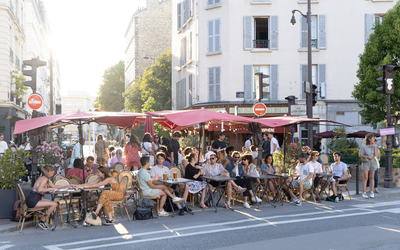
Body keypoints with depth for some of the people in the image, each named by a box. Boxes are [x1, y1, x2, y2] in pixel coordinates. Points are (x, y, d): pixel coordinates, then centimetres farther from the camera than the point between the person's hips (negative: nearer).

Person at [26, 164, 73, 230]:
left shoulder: (46, 178, 17)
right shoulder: (44, 178, -13)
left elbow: (54, 186, 27)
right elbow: (40, 189, -28)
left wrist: (66, 186, 24)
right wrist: (50, 189, -17)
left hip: (36, 199, 10)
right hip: (33, 200, -10)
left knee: (52, 204, 16)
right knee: (54, 204, -15)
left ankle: (42, 220, 11)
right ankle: (42, 221, -3)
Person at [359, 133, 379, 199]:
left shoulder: (374, 146, 7)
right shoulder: (363, 147, -5)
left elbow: (376, 154, -4)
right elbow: (360, 155, -7)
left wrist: (375, 146, -5)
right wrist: (367, 157, -16)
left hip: (373, 163, 3)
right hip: (366, 163, -3)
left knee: (371, 178, 4)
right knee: (365, 178, -6)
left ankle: (372, 193, 7)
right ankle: (364, 193, -2)